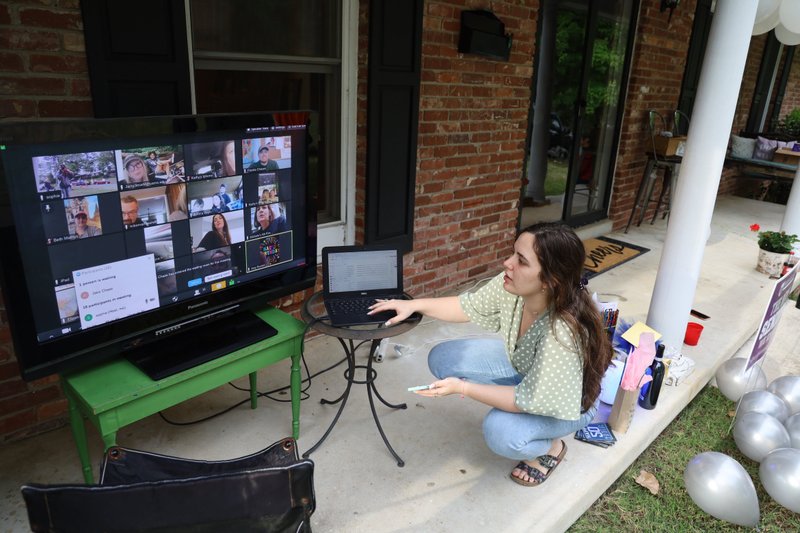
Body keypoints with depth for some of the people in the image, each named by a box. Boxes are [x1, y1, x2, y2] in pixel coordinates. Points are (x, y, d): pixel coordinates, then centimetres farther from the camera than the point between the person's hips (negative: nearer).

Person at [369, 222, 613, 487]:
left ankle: (550, 447, 2)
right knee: (442, 358, -7)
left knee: (500, 432, -33)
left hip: (566, 400, -6)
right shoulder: (512, 286, -25)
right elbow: (470, 306, -6)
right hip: (522, 367, 6)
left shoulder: (563, 332, -41)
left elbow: (532, 401, -33)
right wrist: (414, 304, -15)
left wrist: (463, 388, -32)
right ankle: (507, 415, 9)